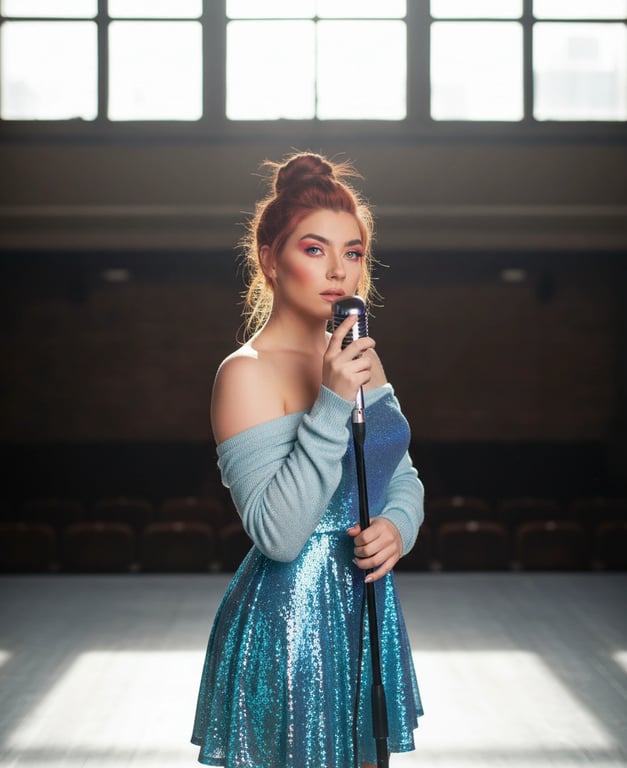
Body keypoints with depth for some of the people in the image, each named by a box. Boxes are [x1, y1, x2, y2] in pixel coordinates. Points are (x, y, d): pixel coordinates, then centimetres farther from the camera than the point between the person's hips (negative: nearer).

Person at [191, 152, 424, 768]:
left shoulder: (360, 359, 7)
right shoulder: (246, 373, -17)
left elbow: (403, 474, 16)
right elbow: (277, 534, -24)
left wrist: (396, 526, -7)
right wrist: (331, 405, -27)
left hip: (367, 605, 8)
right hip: (290, 618, -7)